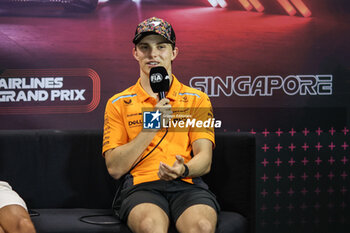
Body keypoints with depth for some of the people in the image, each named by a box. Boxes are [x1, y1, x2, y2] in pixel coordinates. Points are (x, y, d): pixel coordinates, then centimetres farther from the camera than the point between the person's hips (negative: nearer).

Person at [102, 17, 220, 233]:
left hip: (187, 185, 1)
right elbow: (115, 168, 3)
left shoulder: (197, 99, 15)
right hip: (141, 186, -1)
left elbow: (205, 160, 5)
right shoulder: (118, 103, 13)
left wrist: (183, 170, -19)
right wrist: (151, 127, -6)